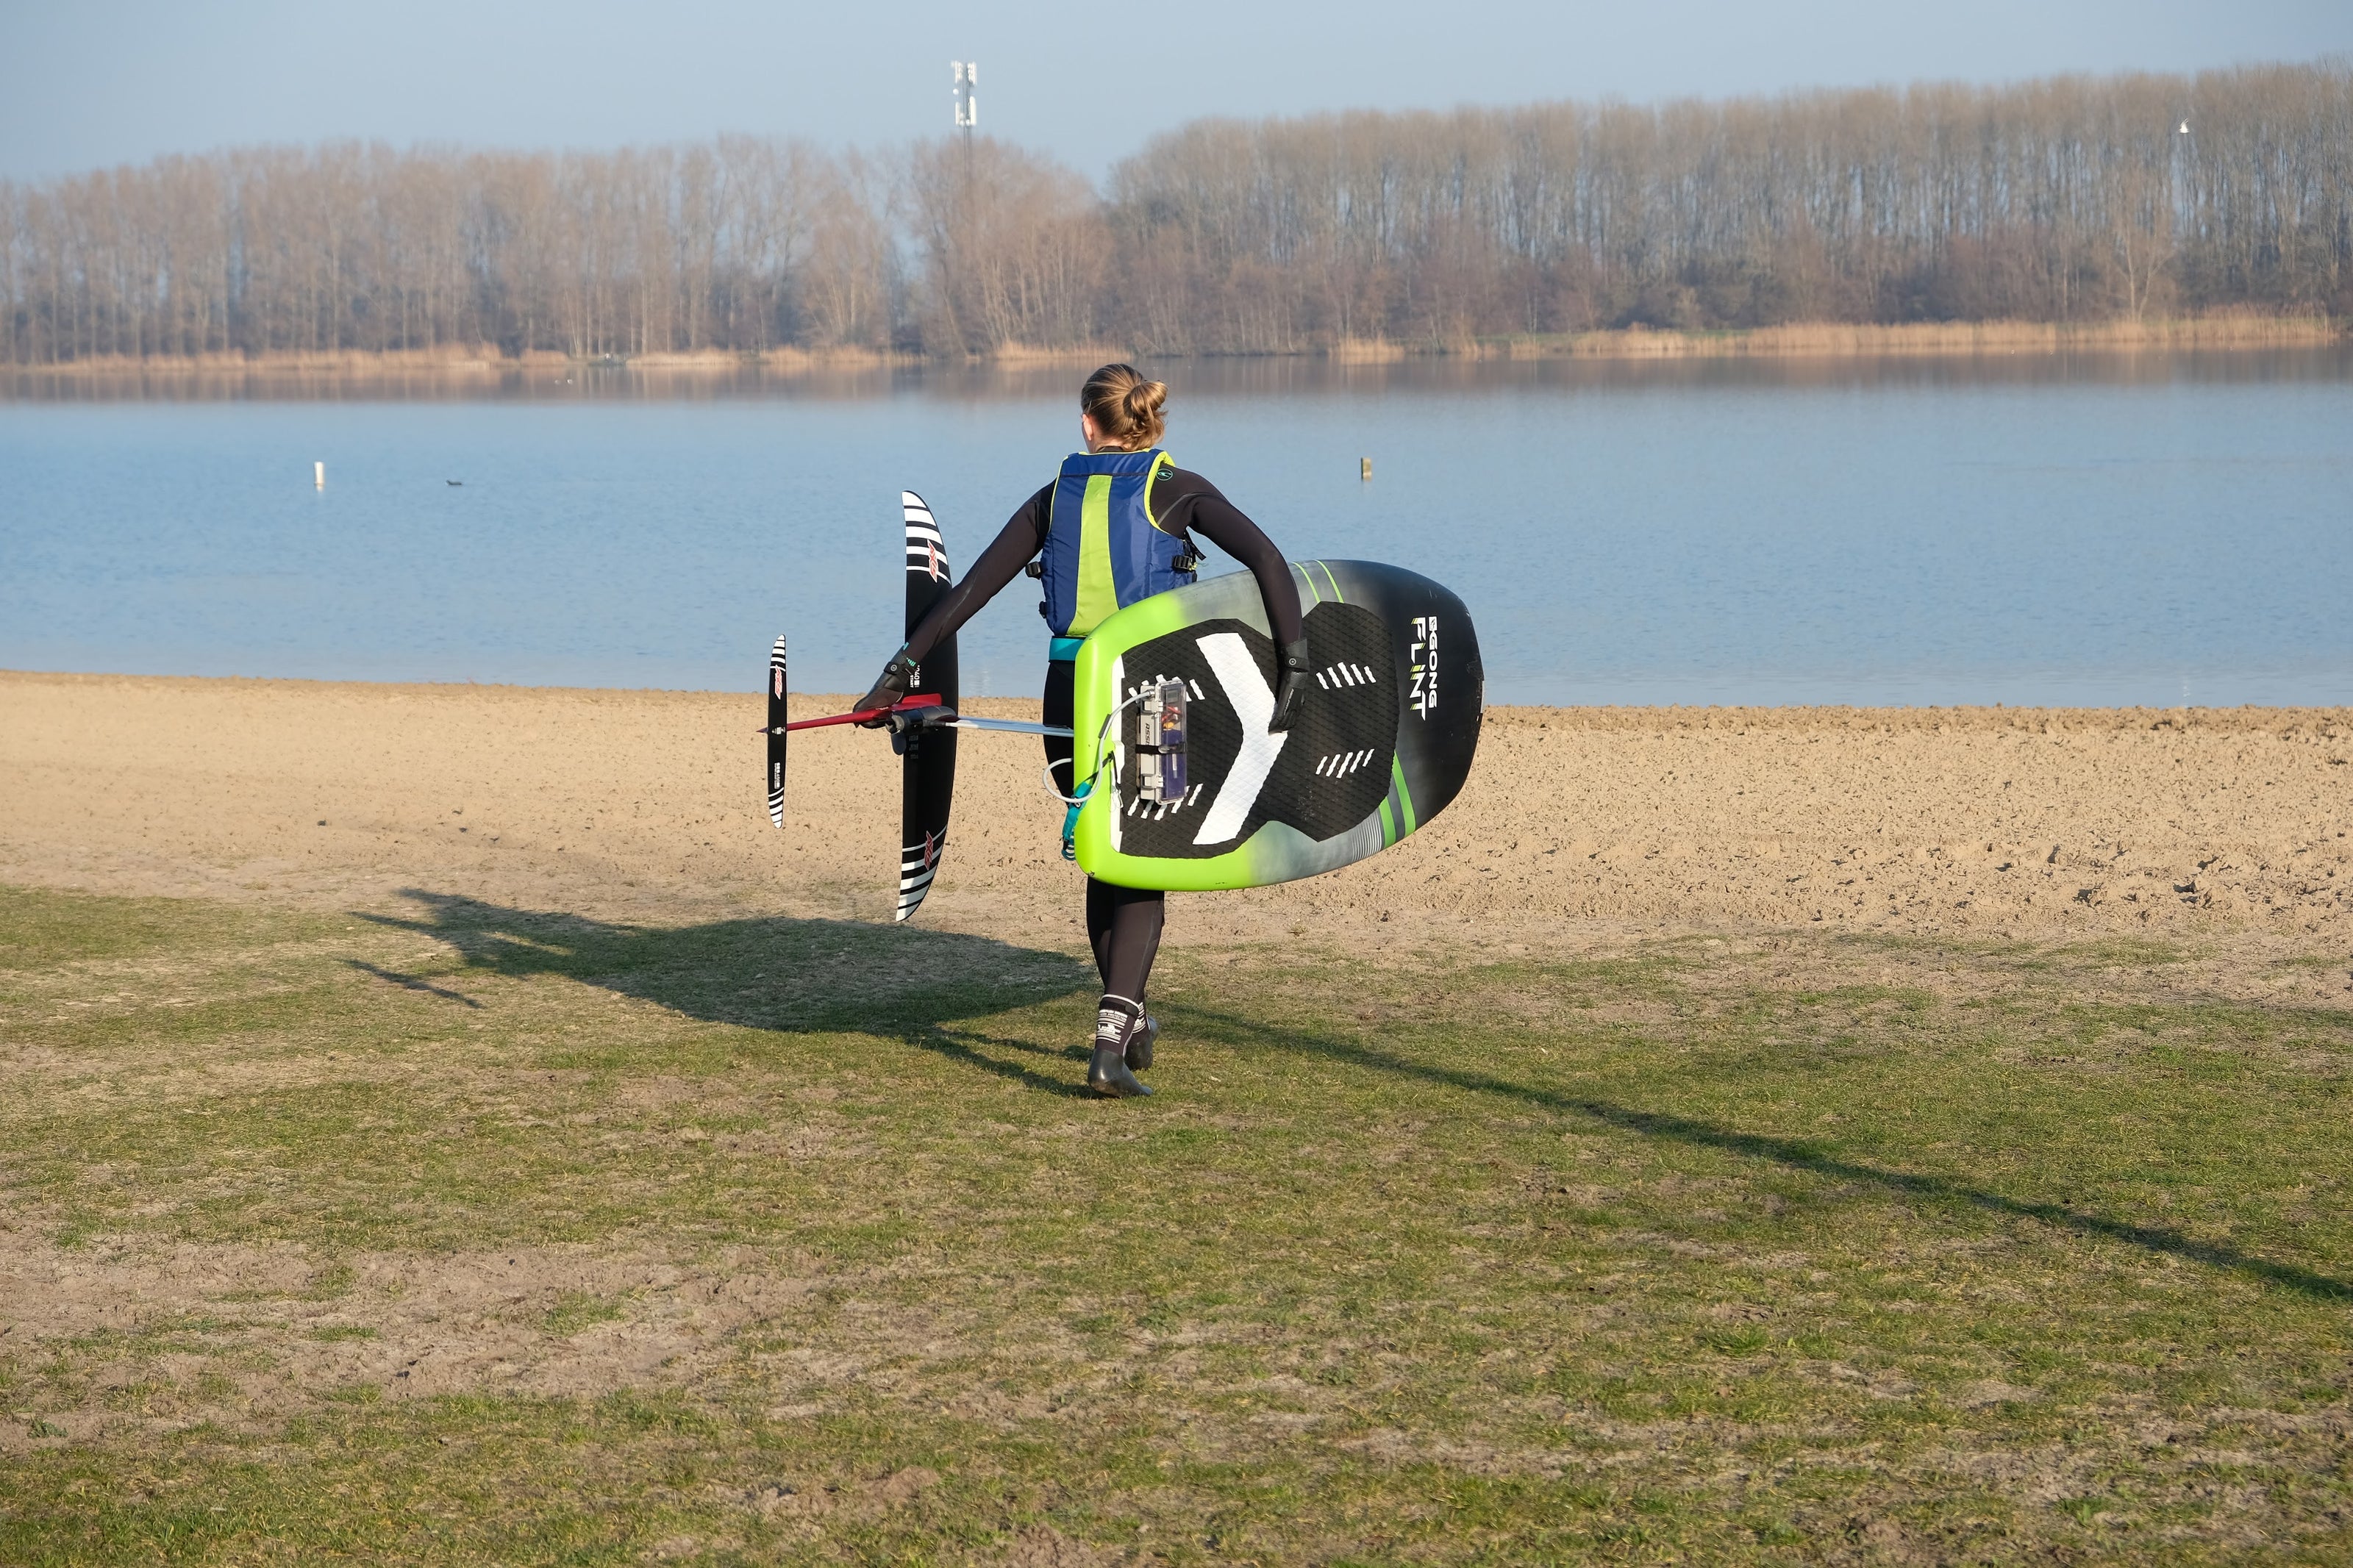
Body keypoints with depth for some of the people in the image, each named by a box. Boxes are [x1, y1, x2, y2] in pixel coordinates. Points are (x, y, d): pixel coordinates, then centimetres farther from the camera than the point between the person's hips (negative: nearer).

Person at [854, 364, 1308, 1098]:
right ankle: (1111, 1044, -14)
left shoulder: (1057, 495, 10)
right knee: (1143, 869, 2)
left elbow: (971, 589, 8)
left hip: (1071, 693, 3)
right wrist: (1295, 665, -15)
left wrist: (900, 670, 10)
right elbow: (1266, 559, -12)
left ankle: (1128, 1023, 35)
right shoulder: (1175, 489, 2)